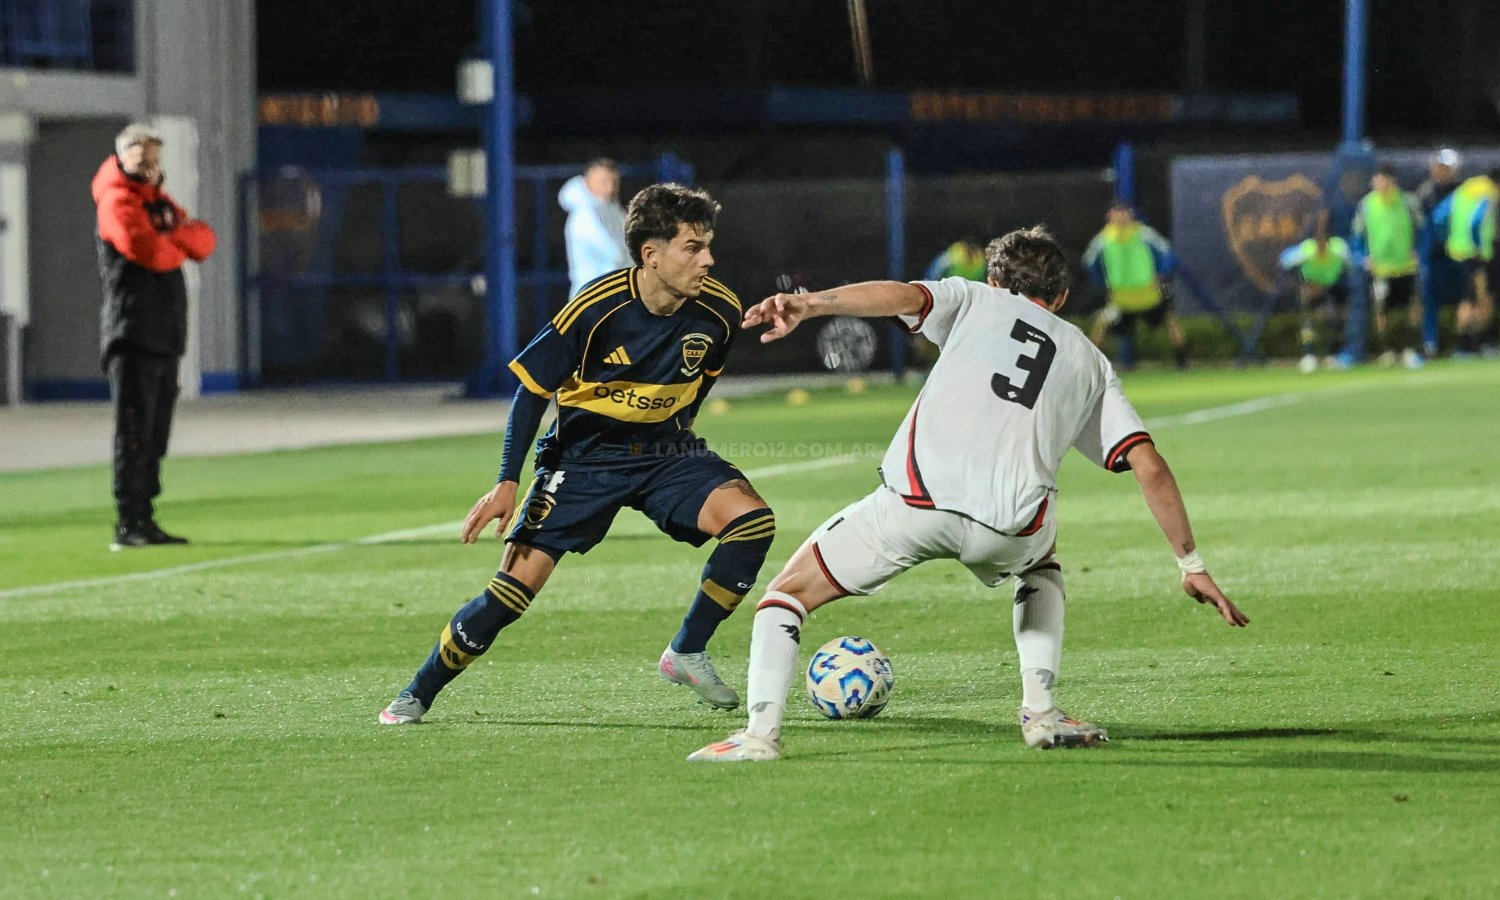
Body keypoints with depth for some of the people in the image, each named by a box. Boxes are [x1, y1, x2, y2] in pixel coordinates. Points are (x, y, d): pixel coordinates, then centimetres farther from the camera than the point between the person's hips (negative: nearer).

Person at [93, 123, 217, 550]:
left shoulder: (161, 202, 21)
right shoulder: (118, 201, -6)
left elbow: (205, 243, 8)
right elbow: (147, 250, -22)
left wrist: (175, 234, -13)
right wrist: (180, 244, -1)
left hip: (166, 337, 9)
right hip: (133, 334, -9)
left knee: (154, 434, 10)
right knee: (134, 431, -11)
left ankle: (144, 519, 14)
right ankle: (127, 525, -12)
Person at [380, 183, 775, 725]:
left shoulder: (718, 310, -12)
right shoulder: (599, 308, -22)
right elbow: (533, 389, -11)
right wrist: (508, 483, -14)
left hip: (666, 453, 3)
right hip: (585, 456, -3)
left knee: (753, 520, -23)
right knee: (517, 584, -12)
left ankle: (688, 654, -5)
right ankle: (418, 694, 6)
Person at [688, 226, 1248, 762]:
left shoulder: (976, 301, 25)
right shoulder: (1090, 361, 29)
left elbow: (904, 296, 2)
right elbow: (1150, 466, 21)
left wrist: (808, 304, -12)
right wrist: (1192, 565, 26)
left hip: (918, 495, -2)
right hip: (1011, 526, 2)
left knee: (790, 590, 14)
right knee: (1041, 568, 39)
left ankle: (761, 731, -5)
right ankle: (1040, 712, 22)